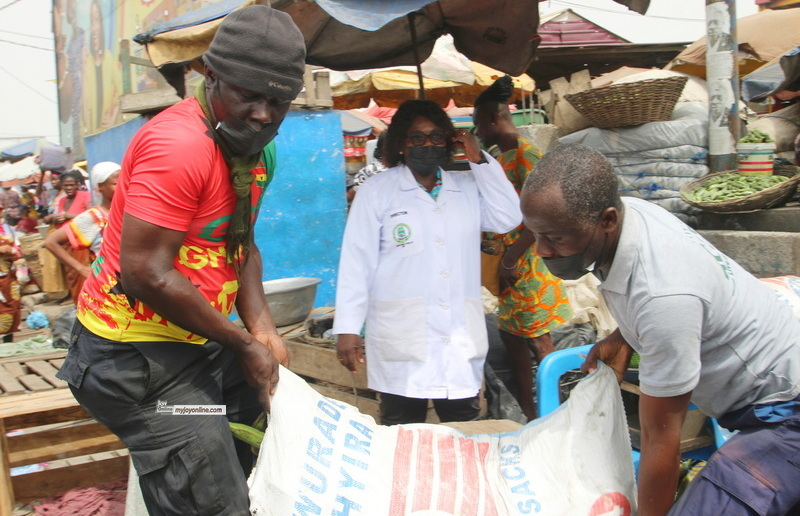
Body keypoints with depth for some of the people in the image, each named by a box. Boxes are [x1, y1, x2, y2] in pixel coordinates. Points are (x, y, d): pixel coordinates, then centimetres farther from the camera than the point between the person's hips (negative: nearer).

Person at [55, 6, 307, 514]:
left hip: (197, 341, 10)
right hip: (137, 355, -9)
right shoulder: (179, 144, -24)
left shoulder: (256, 149, 6)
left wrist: (263, 329, -3)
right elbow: (145, 273, -25)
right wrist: (244, 345, -16)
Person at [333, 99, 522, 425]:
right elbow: (357, 262, -2)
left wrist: (479, 160, 1)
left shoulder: (468, 187, 13)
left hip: (462, 338, 4)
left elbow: (508, 218, -1)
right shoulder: (376, 191, 2)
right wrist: (347, 328, -8)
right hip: (402, 339, -3)